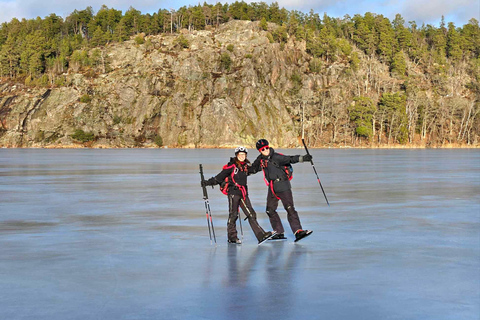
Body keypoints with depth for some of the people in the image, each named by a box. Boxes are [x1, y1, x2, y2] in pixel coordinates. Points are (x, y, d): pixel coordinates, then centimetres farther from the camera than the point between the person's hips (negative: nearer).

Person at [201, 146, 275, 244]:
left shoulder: (246, 165, 12)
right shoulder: (232, 166, -6)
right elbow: (220, 176, -6)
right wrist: (208, 182, -12)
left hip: (243, 192, 6)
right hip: (233, 192, -6)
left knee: (251, 214, 2)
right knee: (233, 214, -2)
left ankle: (261, 235, -2)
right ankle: (232, 237, 9)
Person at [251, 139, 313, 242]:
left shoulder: (276, 157, -13)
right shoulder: (260, 160, 8)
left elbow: (289, 159, -24)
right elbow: (253, 169, 26)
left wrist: (302, 158, -37)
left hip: (283, 185, -8)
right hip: (272, 187, 8)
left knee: (289, 208, -15)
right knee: (270, 210, 8)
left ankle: (298, 231, -18)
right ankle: (279, 233, 16)